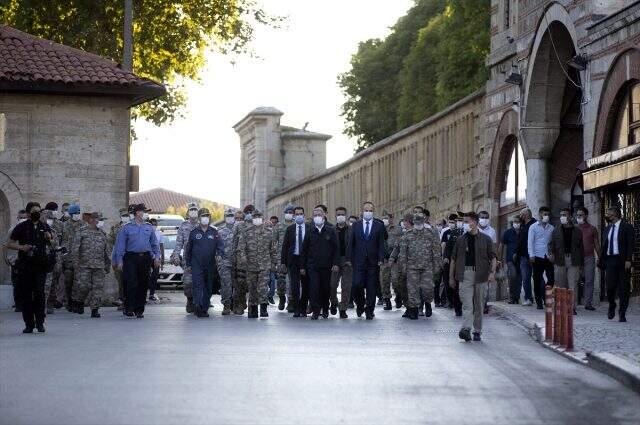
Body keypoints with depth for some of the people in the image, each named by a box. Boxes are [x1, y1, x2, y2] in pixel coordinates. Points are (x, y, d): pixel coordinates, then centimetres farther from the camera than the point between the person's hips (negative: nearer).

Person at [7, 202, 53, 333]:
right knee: (26, 295, 1)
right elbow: (9, 244, 5)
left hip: (40, 266, 1)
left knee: (39, 293, -10)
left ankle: (40, 323, -2)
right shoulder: (21, 227, 4)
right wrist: (21, 247, -12)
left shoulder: (45, 227, 12)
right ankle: (29, 324, 8)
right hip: (25, 267, -1)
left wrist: (49, 239, -3)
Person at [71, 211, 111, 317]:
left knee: (98, 287, -2)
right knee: (83, 285, -9)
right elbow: (75, 249, -2)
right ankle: (78, 302, 17)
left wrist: (107, 265, 18)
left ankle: (95, 309, 3)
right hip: (84, 265, -4)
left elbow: (106, 251, 21)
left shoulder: (102, 233, 16)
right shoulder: (82, 232, 2)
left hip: (99, 266, 4)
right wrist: (75, 263, -8)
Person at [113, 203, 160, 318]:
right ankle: (129, 308, -4)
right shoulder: (127, 228, 4)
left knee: (143, 285, 4)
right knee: (131, 283, -11)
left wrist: (157, 256, 5)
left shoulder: (149, 227, 14)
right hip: (131, 257, -3)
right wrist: (119, 261, -4)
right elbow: (120, 245, 3)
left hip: (145, 257, 3)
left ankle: (139, 310, 12)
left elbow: (155, 244, 17)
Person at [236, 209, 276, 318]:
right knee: (252, 289, 7)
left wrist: (273, 263, 12)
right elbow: (241, 248, -3)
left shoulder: (268, 231, 8)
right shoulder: (246, 232, 2)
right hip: (251, 265, 0)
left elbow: (273, 249, 14)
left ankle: (263, 309, -12)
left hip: (265, 265, 0)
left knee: (263, 287, -13)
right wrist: (242, 260, -17)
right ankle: (253, 310, 16)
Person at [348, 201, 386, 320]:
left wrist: (381, 259, -7)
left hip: (373, 261, 0)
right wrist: (350, 259, 1)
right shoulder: (356, 225, 9)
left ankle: (369, 311, 9)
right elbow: (351, 243, 8)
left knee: (371, 288, 0)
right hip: (359, 261, 0)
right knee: (357, 285, -9)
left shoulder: (379, 226, 6)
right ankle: (360, 305, 17)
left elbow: (381, 244, 3)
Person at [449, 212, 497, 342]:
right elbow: (453, 259, 14)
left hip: (481, 275, 0)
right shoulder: (461, 240, 10)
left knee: (479, 305, 6)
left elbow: (493, 258, 2)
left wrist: (492, 272, -12)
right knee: (467, 303, -12)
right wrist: (451, 276, 11)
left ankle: (477, 331, 15)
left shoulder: (486, 239, 5)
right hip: (465, 275, 0)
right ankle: (466, 329, -23)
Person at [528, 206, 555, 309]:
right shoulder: (533, 227, 4)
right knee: (537, 280, 2)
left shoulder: (551, 228, 12)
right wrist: (531, 255, -10)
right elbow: (530, 242, 0)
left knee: (551, 278, -8)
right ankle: (539, 302, 9)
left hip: (548, 257, 2)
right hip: (537, 257, -2)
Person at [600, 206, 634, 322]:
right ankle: (611, 307, 20)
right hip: (610, 260, 4)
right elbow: (604, 246, 16)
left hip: (622, 261, -4)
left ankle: (622, 313, 5)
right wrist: (601, 260, 6)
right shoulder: (607, 229, 16)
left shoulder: (626, 227, -1)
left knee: (623, 288, -1)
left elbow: (630, 245, -7)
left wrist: (628, 260, -16)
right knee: (610, 286, -4)